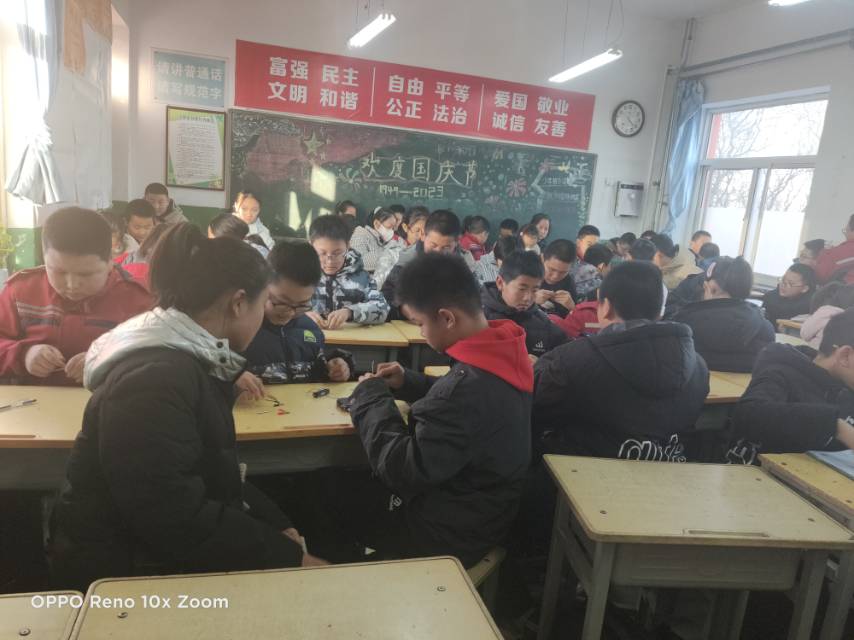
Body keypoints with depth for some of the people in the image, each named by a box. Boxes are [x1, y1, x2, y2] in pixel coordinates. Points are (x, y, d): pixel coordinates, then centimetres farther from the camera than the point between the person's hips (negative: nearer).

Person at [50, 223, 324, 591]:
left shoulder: (187, 360, 4)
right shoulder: (155, 378, -26)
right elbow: (178, 521, -30)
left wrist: (277, 525, 1)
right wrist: (288, 557, -21)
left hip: (161, 549, 8)